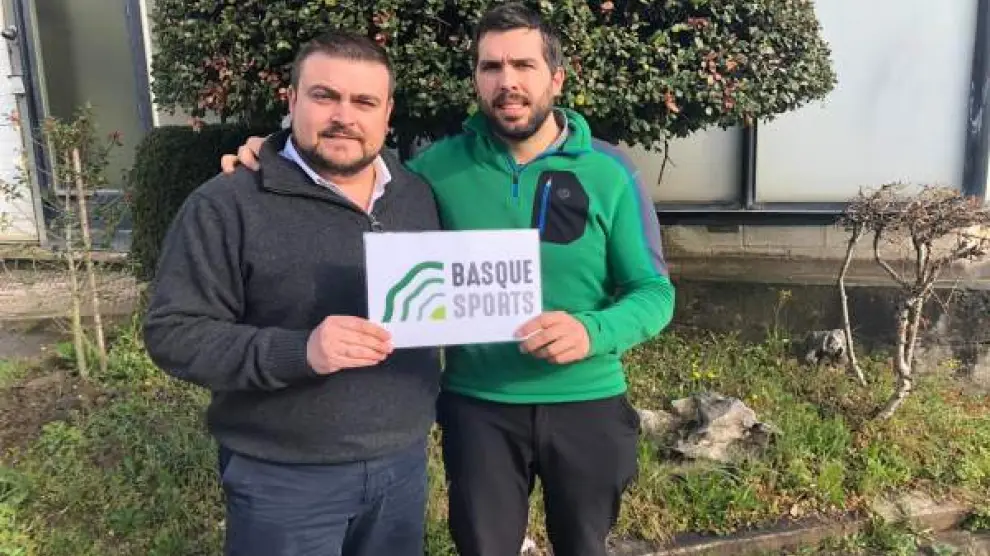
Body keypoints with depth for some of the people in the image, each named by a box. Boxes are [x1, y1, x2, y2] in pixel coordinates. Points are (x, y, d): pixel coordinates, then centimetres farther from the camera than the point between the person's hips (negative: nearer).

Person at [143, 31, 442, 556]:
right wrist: (297, 351, -27)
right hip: (284, 478, -4)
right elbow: (173, 333, -15)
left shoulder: (418, 196, 5)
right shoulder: (228, 204, -12)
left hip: (405, 461, 5)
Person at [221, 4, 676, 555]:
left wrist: (592, 331, -28)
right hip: (477, 404, 0)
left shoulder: (609, 171, -9)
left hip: (586, 403, 1)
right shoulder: (440, 166, -7)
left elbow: (655, 291, -7)